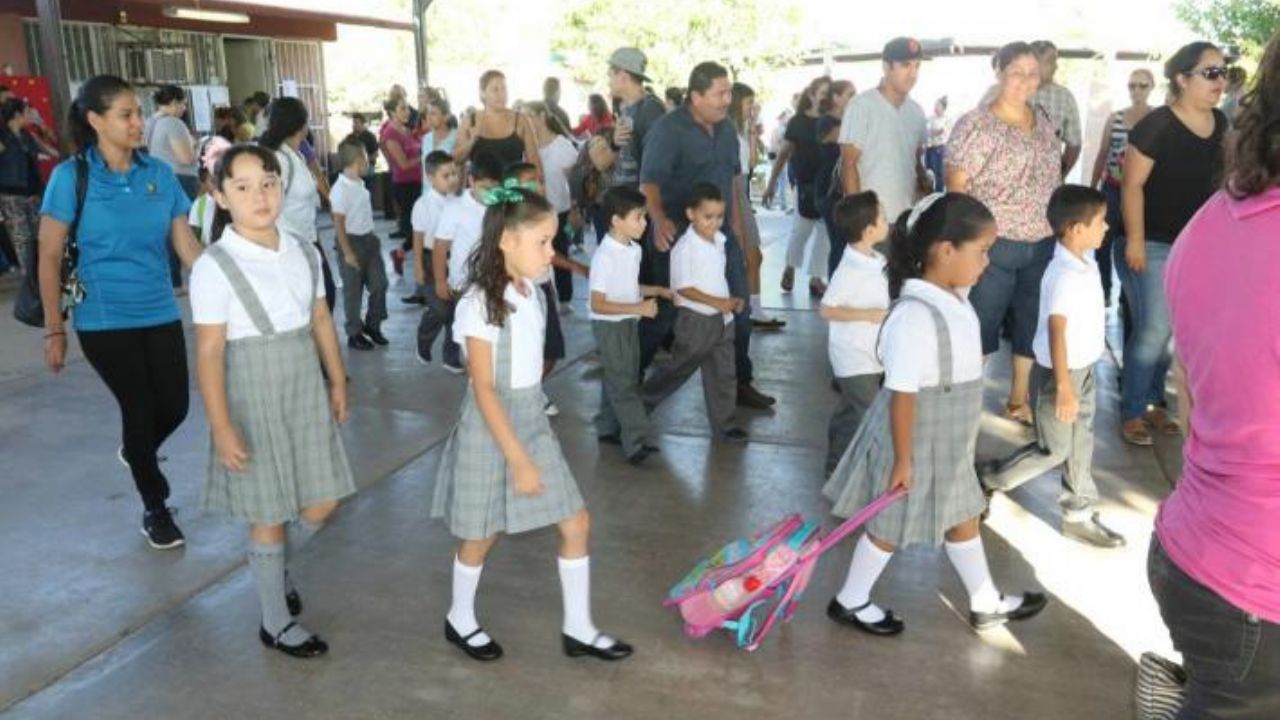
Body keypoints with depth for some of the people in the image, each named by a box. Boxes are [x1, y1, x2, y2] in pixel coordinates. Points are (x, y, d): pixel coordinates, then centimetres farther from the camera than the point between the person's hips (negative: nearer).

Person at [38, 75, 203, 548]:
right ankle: (155, 507, 27)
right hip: (104, 320, -3)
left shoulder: (159, 173, 0)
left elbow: (185, 243, 1)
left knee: (175, 406, 6)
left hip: (161, 314, 3)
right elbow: (49, 258, -6)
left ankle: (134, 451, 43)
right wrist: (54, 329, -7)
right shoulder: (70, 177, -9)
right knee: (140, 408, 4)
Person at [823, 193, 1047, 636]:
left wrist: (954, 438, 20)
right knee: (892, 527, 10)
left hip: (947, 442, 9)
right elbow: (902, 395, -28)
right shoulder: (916, 316, -31)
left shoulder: (954, 299, 0)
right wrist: (903, 460, -22)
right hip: (917, 444, -9)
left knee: (963, 516, 23)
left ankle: (986, 604, 43)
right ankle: (850, 602, 31)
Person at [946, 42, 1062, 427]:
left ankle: (1019, 400, 30)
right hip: (992, 246, -6)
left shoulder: (1043, 124, 11)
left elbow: (1052, 181, 18)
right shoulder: (976, 125, -10)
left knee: (1032, 324, 14)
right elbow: (955, 186, -11)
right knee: (977, 328, 3)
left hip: (1043, 245, 7)